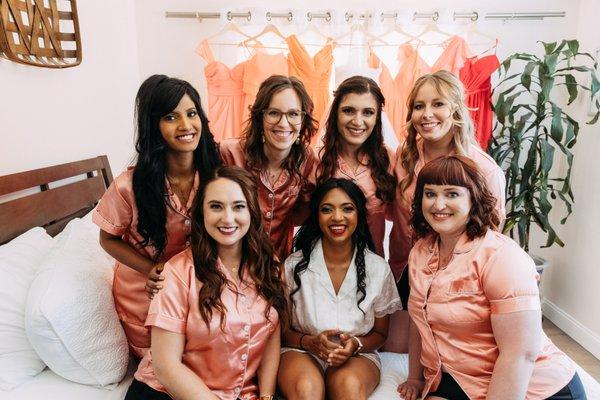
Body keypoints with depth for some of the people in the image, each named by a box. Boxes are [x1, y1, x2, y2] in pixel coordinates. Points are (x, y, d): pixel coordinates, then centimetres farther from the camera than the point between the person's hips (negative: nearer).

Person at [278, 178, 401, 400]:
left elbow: (380, 333, 8)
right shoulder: (294, 265, -6)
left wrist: (355, 345, -14)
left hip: (358, 356, 1)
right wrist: (309, 341, -17)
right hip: (301, 351, 0)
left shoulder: (378, 268, -3)